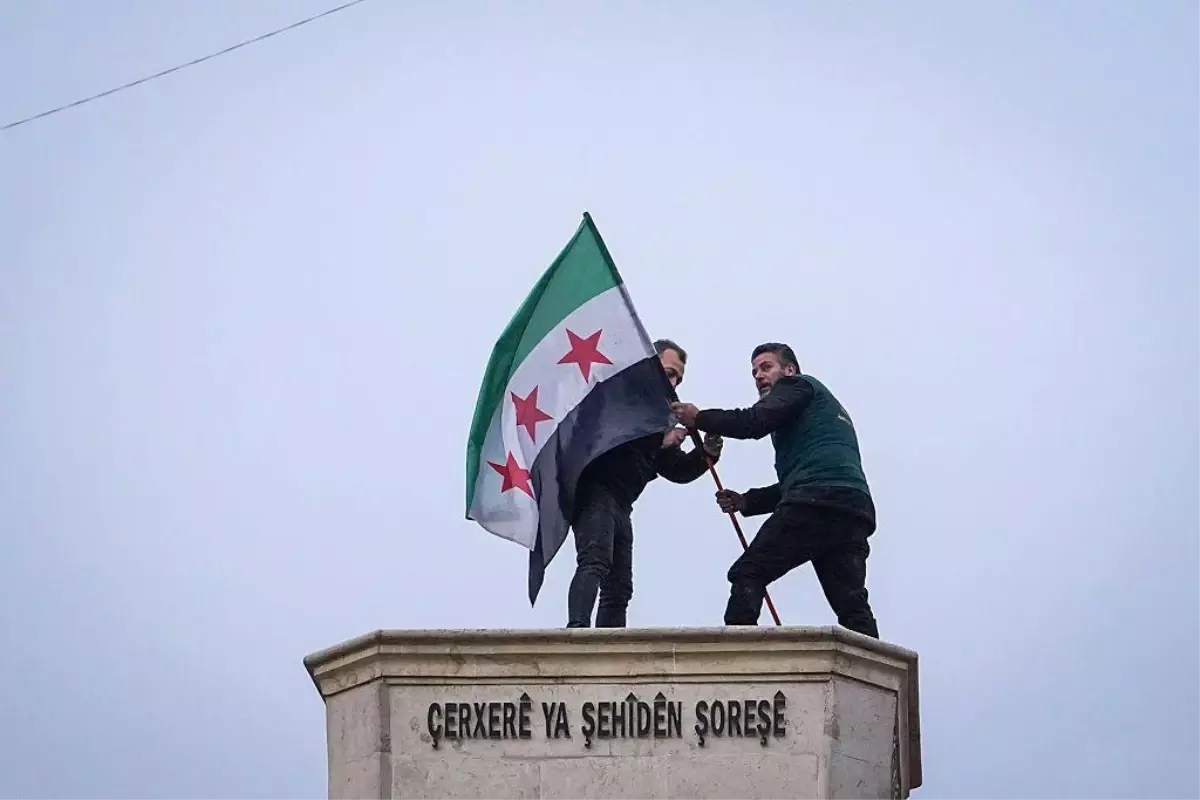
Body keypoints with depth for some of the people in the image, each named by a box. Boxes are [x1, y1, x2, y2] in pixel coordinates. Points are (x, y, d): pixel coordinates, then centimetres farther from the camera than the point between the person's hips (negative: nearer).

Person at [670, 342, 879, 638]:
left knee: (748, 575, -7)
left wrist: (699, 418, 3)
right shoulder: (827, 407, 40)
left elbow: (756, 422, -5)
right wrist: (747, 501, 27)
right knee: (851, 604, -2)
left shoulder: (797, 384, 14)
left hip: (816, 501, -8)